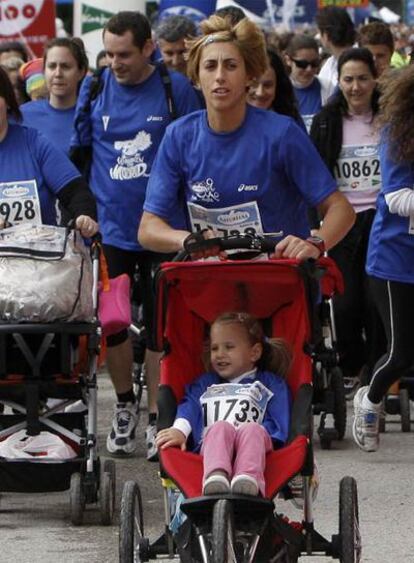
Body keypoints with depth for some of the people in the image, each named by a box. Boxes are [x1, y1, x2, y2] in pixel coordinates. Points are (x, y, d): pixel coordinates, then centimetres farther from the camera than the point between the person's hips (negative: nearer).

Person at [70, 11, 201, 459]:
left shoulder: (176, 89, -4)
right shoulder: (94, 90, 2)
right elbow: (77, 155, 11)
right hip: (110, 228, 2)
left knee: (161, 325, 4)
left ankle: (156, 419, 12)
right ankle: (124, 407, 24)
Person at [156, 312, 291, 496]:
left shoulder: (271, 384, 28)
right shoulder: (204, 384, 37)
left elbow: (278, 427, 12)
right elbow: (189, 406, 15)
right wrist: (179, 429, -8)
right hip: (212, 443, 1)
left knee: (252, 430, -35)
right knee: (220, 428, -33)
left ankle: (249, 479, -66)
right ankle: (215, 478, -64)